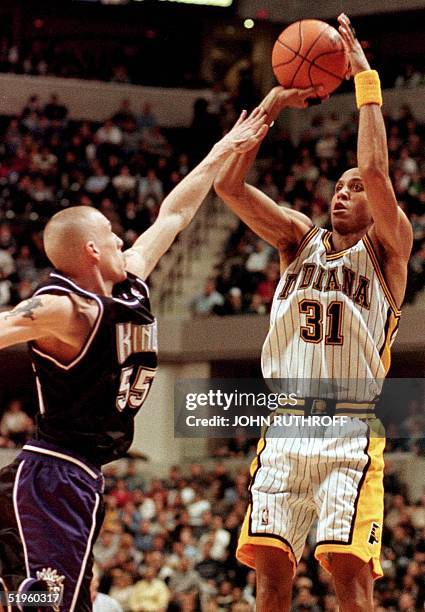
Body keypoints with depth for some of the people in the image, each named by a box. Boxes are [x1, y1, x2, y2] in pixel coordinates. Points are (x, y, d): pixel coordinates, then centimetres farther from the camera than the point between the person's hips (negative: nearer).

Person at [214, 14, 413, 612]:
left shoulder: (386, 249, 3)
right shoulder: (300, 239, 15)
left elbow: (375, 169, -15)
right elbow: (228, 185, 4)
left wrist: (366, 80, -11)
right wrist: (271, 105, -1)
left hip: (350, 432, -4)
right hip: (285, 426, 4)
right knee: (270, 563, -1)